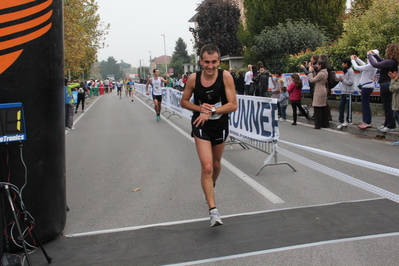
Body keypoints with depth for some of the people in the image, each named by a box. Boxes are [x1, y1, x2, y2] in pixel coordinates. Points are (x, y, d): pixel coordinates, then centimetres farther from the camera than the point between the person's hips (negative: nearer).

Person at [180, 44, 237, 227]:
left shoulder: (225, 76, -15)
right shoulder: (193, 78, -11)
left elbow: (233, 105, -17)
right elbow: (184, 102, 1)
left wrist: (211, 111, -26)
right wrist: (199, 108, -17)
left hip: (220, 126, 1)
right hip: (201, 126, -1)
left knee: (216, 164, 20)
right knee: (207, 166, -14)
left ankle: (211, 187, 53)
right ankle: (213, 210, -8)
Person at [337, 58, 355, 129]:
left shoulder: (350, 71, -11)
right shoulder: (345, 71, 16)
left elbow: (351, 82, -18)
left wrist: (343, 79, -10)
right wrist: (341, 80, 3)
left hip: (348, 92, -9)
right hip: (343, 91, 9)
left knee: (348, 106, 0)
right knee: (341, 106, 6)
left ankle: (348, 121, 8)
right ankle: (341, 121, 10)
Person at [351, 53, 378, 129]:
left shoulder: (370, 66, -21)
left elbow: (357, 67, -19)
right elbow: (364, 65, 26)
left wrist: (353, 60, -3)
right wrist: (357, 59, 26)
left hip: (367, 87, -10)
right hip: (367, 86, 10)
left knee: (365, 105, -4)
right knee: (365, 104, 14)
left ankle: (367, 123, 1)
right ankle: (366, 121, 20)